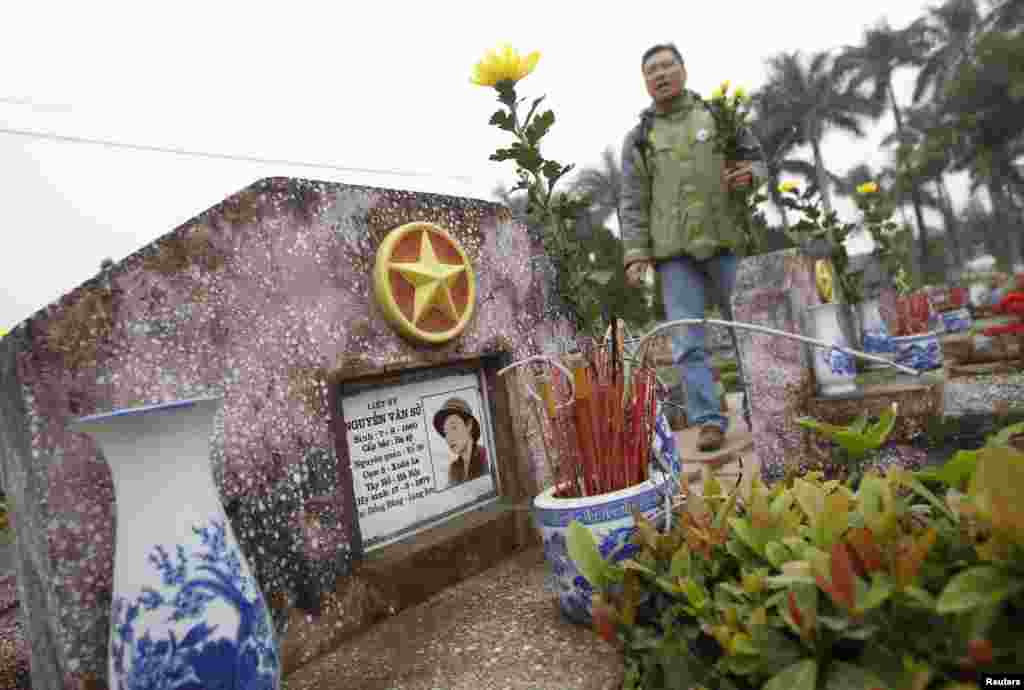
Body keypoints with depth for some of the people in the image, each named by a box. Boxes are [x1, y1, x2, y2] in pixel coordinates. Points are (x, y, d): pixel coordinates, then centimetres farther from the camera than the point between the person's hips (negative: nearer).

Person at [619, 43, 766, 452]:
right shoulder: (639, 138, 9)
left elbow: (757, 160, 15)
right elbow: (633, 203, 4)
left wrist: (749, 175, -10)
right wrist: (635, 255, -7)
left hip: (724, 241, 1)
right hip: (675, 253, 0)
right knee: (688, 341, -7)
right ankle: (709, 422, -1)